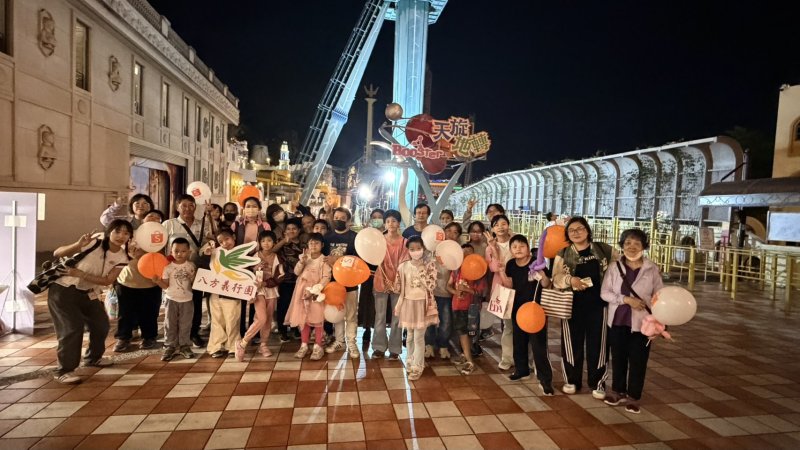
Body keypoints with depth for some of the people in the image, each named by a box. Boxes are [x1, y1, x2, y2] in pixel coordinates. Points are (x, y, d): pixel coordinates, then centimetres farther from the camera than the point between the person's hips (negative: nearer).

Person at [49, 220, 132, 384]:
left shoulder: (122, 259, -7)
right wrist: (78, 245, -38)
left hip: (88, 293, 6)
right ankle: (64, 370, -3)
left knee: (102, 325, 11)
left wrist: (81, 274, -24)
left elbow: (107, 280, -13)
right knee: (72, 328, -16)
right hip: (63, 290, -6)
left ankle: (94, 358, 35)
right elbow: (57, 253, -20)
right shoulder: (94, 244, -22)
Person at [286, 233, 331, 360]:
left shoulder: (324, 260, -6)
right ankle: (304, 346, 17)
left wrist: (313, 290, -19)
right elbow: (297, 272, 0)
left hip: (317, 293, -4)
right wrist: (301, 261, -18)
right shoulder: (305, 258, 9)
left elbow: (326, 278, -13)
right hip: (303, 292, 5)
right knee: (303, 319, 8)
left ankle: (318, 347, 6)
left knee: (317, 320, -1)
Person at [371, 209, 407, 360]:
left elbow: (404, 263, -3)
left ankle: (395, 349, 15)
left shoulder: (404, 242, -1)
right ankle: (379, 347, 17)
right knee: (380, 316, 6)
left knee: (397, 316, 6)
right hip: (381, 281, 1)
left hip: (398, 282, -1)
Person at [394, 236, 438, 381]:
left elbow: (431, 285, -15)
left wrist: (420, 270, -20)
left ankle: (417, 367, 11)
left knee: (419, 337, 0)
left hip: (422, 304, -3)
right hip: (408, 303, 3)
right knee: (410, 336, 14)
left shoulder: (429, 264, -7)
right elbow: (399, 287, 6)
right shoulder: (404, 266, -1)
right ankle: (410, 362, 32)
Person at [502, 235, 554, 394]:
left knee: (539, 345, -7)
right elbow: (509, 285, 4)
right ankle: (522, 370, 37)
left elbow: (547, 286, -13)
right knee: (519, 342, 19)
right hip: (517, 309, 6)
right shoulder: (510, 264, -1)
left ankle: (545, 379, 2)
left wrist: (542, 275, -34)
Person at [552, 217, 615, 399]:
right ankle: (572, 380, 22)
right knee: (572, 342, 7)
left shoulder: (604, 250, 3)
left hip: (597, 303, 0)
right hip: (572, 304, 0)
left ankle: (597, 382, 20)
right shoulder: (563, 254, 3)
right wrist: (570, 279, -26)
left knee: (597, 342, 6)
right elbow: (556, 278, -7)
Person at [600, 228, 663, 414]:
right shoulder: (615, 267, -3)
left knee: (638, 360, 6)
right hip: (618, 320, 1)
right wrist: (626, 299, -19)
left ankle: (633, 396, 23)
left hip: (641, 322, -1)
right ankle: (618, 391, 32)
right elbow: (604, 293, -7)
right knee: (618, 357, 14)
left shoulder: (652, 269, -5)